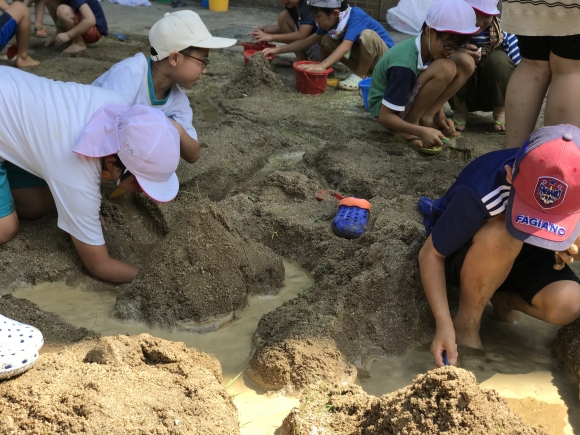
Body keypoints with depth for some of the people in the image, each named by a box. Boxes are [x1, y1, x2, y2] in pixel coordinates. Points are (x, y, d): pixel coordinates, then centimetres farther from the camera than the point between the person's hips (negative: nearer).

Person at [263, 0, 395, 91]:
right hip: (364, 57, 7)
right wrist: (278, 50, -7)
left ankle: (361, 76, -14)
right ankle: (362, 70, -1)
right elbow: (307, 42, 0)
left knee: (367, 35, -36)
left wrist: (322, 65, -50)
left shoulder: (355, 16, -27)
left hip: (385, 56, -7)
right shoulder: (333, 21, -5)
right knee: (326, 40, -4)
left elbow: (346, 46, -40)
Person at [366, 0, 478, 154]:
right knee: (445, 68, -31)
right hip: (387, 109, -8)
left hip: (409, 97, 8)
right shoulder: (404, 65, -33)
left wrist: (440, 116, -7)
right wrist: (421, 131, -36)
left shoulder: (430, 47, -9)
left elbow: (435, 87, 9)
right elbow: (384, 117, -29)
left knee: (466, 62, -10)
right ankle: (409, 127, -17)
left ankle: (426, 118, -6)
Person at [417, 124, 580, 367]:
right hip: (463, 256, -3)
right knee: (502, 234, -39)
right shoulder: (480, 195, -37)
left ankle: (502, 297, 4)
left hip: (522, 255, 4)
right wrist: (444, 324, -36)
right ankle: (466, 323, -17)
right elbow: (431, 254, -27)